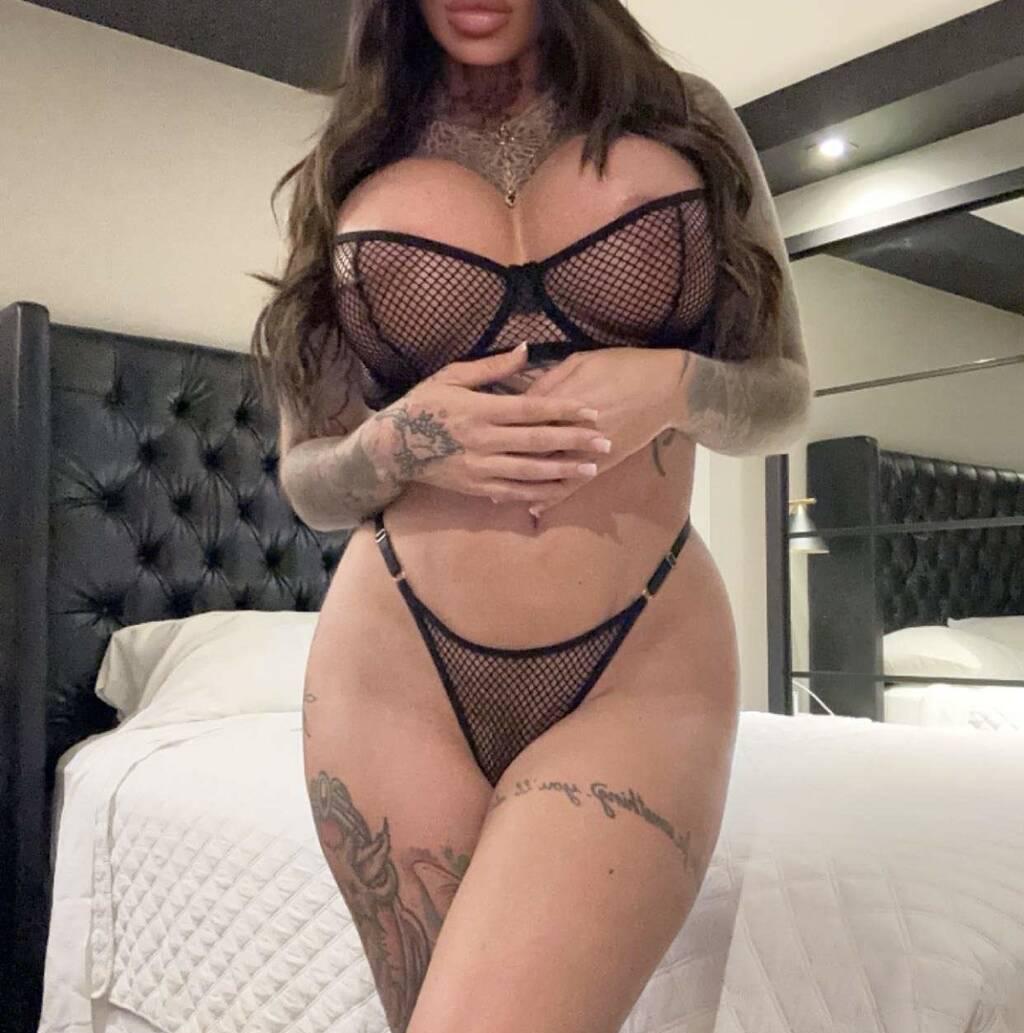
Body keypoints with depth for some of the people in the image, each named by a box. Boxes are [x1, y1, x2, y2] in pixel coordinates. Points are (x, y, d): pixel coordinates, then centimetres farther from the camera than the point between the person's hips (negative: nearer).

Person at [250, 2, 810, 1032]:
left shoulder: (687, 122, 9)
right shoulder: (347, 172, 10)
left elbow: (784, 396, 14)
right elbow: (303, 474, 12)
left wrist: (681, 389, -9)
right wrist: (394, 444, -10)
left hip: (644, 670, -1)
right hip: (396, 672, 2)